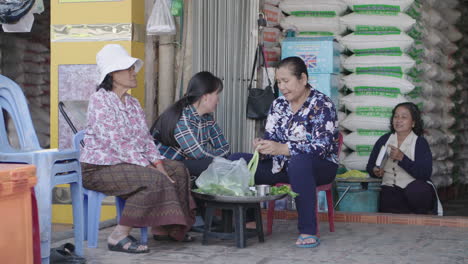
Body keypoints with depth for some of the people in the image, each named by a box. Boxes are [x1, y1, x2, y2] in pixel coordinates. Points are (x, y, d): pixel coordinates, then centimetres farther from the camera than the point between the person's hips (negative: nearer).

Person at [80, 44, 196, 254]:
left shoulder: (132, 103, 13)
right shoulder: (100, 100, -14)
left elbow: (145, 138, 11)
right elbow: (116, 142, -21)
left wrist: (157, 163, -7)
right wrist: (148, 168, -23)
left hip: (129, 162, 9)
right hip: (100, 168, -9)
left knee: (177, 170, 4)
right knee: (155, 181, -28)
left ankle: (163, 227, 12)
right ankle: (119, 236, -22)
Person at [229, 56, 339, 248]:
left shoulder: (321, 105, -12)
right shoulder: (278, 104, 9)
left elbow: (322, 146, -23)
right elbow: (270, 137, 8)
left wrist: (281, 148, -35)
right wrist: (263, 147, -19)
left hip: (319, 166, -6)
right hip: (283, 166, 7)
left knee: (298, 162, -42)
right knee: (237, 160, -8)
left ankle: (308, 231, -36)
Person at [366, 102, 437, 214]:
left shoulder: (421, 143, 1)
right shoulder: (384, 140, 13)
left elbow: (425, 174, -12)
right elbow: (370, 166, 16)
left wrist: (402, 158, -22)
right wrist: (375, 171, -9)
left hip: (415, 188, -1)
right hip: (389, 188, 1)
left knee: (416, 190, -37)